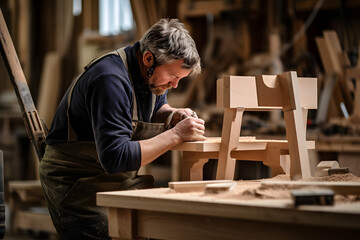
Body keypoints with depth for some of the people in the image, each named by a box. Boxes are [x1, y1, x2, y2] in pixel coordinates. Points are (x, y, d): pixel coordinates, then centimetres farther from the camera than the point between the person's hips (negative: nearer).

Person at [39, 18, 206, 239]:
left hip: (123, 179, 8)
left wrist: (173, 115, -2)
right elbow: (115, 159, -32)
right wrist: (175, 134, -28)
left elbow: (157, 106, 23)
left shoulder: (154, 74, 0)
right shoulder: (111, 80, -27)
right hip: (77, 184, -8)